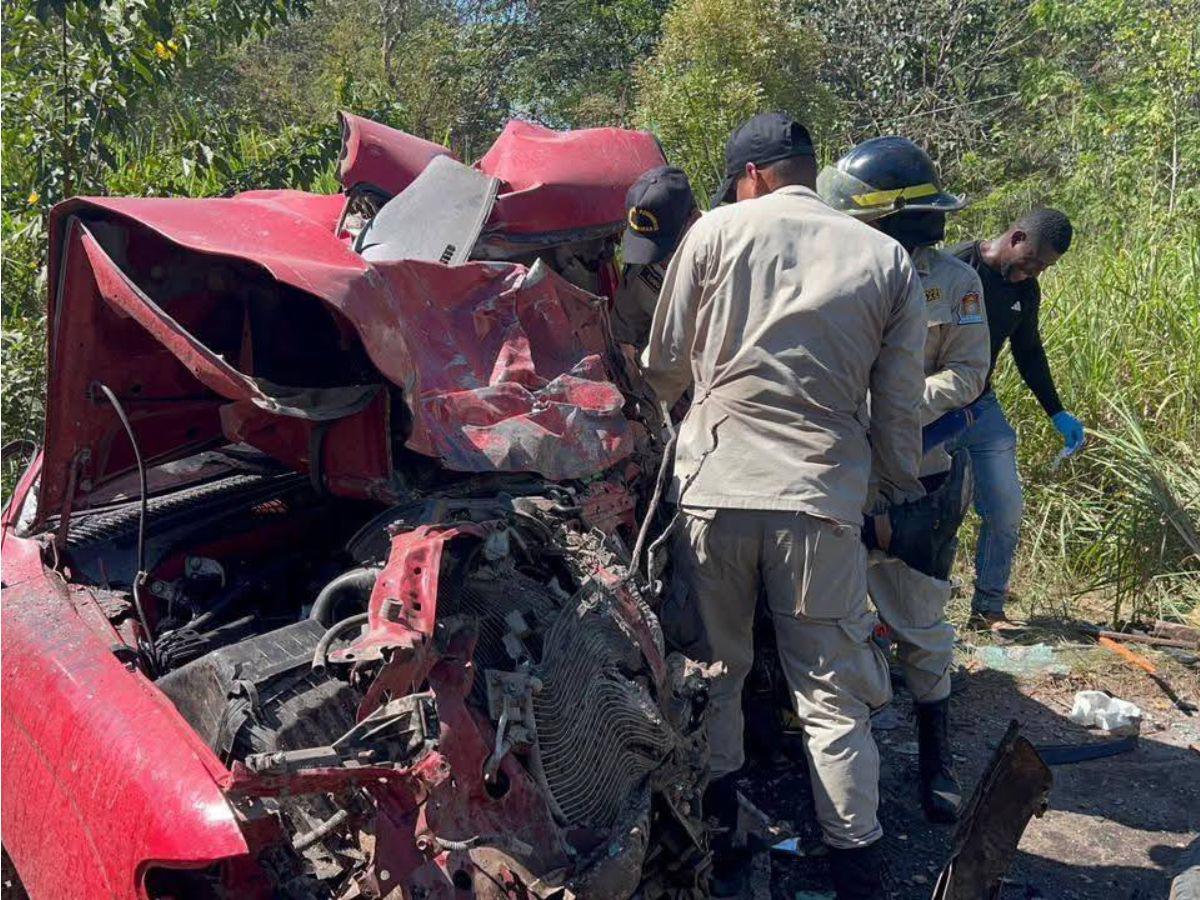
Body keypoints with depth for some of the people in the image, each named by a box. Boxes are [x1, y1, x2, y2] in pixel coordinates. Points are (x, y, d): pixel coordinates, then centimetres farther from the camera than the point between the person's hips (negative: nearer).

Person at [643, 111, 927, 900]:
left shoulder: (718, 230, 3)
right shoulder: (889, 260, 7)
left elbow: (665, 369, 7)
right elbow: (898, 409, 7)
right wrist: (904, 494, 23)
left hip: (713, 485, 0)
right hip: (823, 498, 1)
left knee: (711, 674, 15)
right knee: (833, 696, 9)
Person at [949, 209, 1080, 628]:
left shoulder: (1026, 289, 5)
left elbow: (1028, 352, 19)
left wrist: (1057, 413, 16)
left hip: (983, 409, 7)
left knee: (1007, 510, 5)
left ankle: (989, 608, 19)